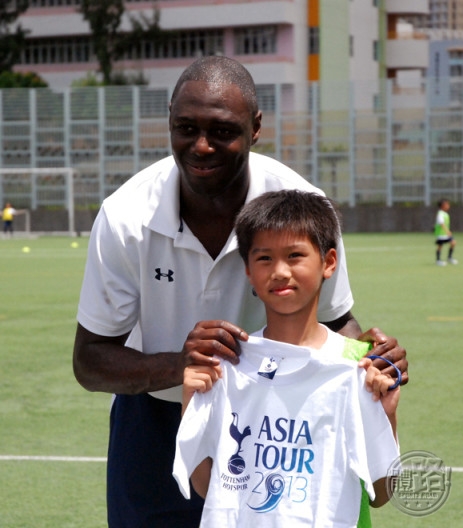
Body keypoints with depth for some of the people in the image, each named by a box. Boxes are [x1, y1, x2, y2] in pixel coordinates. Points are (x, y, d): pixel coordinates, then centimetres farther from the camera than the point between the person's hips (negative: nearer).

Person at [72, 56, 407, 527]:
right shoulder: (125, 218, -21)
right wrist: (176, 365, -38)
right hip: (154, 421, 0)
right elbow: (89, 362, -18)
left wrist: (368, 354, -29)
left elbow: (333, 321, -4)